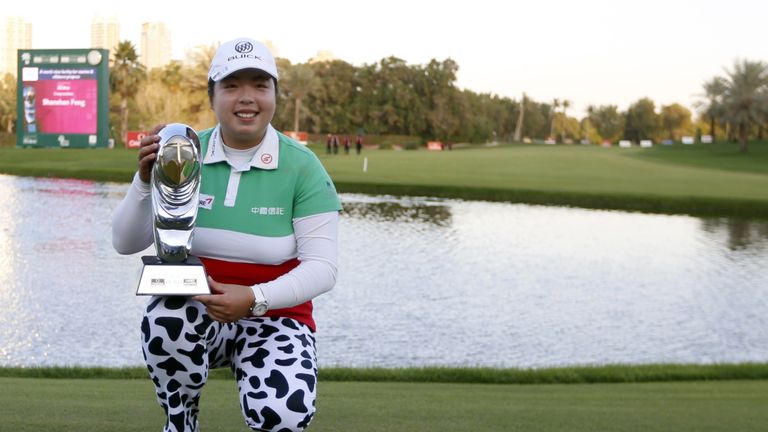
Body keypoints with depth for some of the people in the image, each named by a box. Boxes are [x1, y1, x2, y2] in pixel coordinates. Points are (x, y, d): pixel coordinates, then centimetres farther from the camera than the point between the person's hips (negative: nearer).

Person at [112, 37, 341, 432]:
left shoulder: (302, 166, -10)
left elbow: (322, 268, -13)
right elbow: (126, 243, -5)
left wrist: (254, 299, -28)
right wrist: (145, 179, -22)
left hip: (274, 318, -1)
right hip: (197, 311, 2)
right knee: (167, 318, -34)